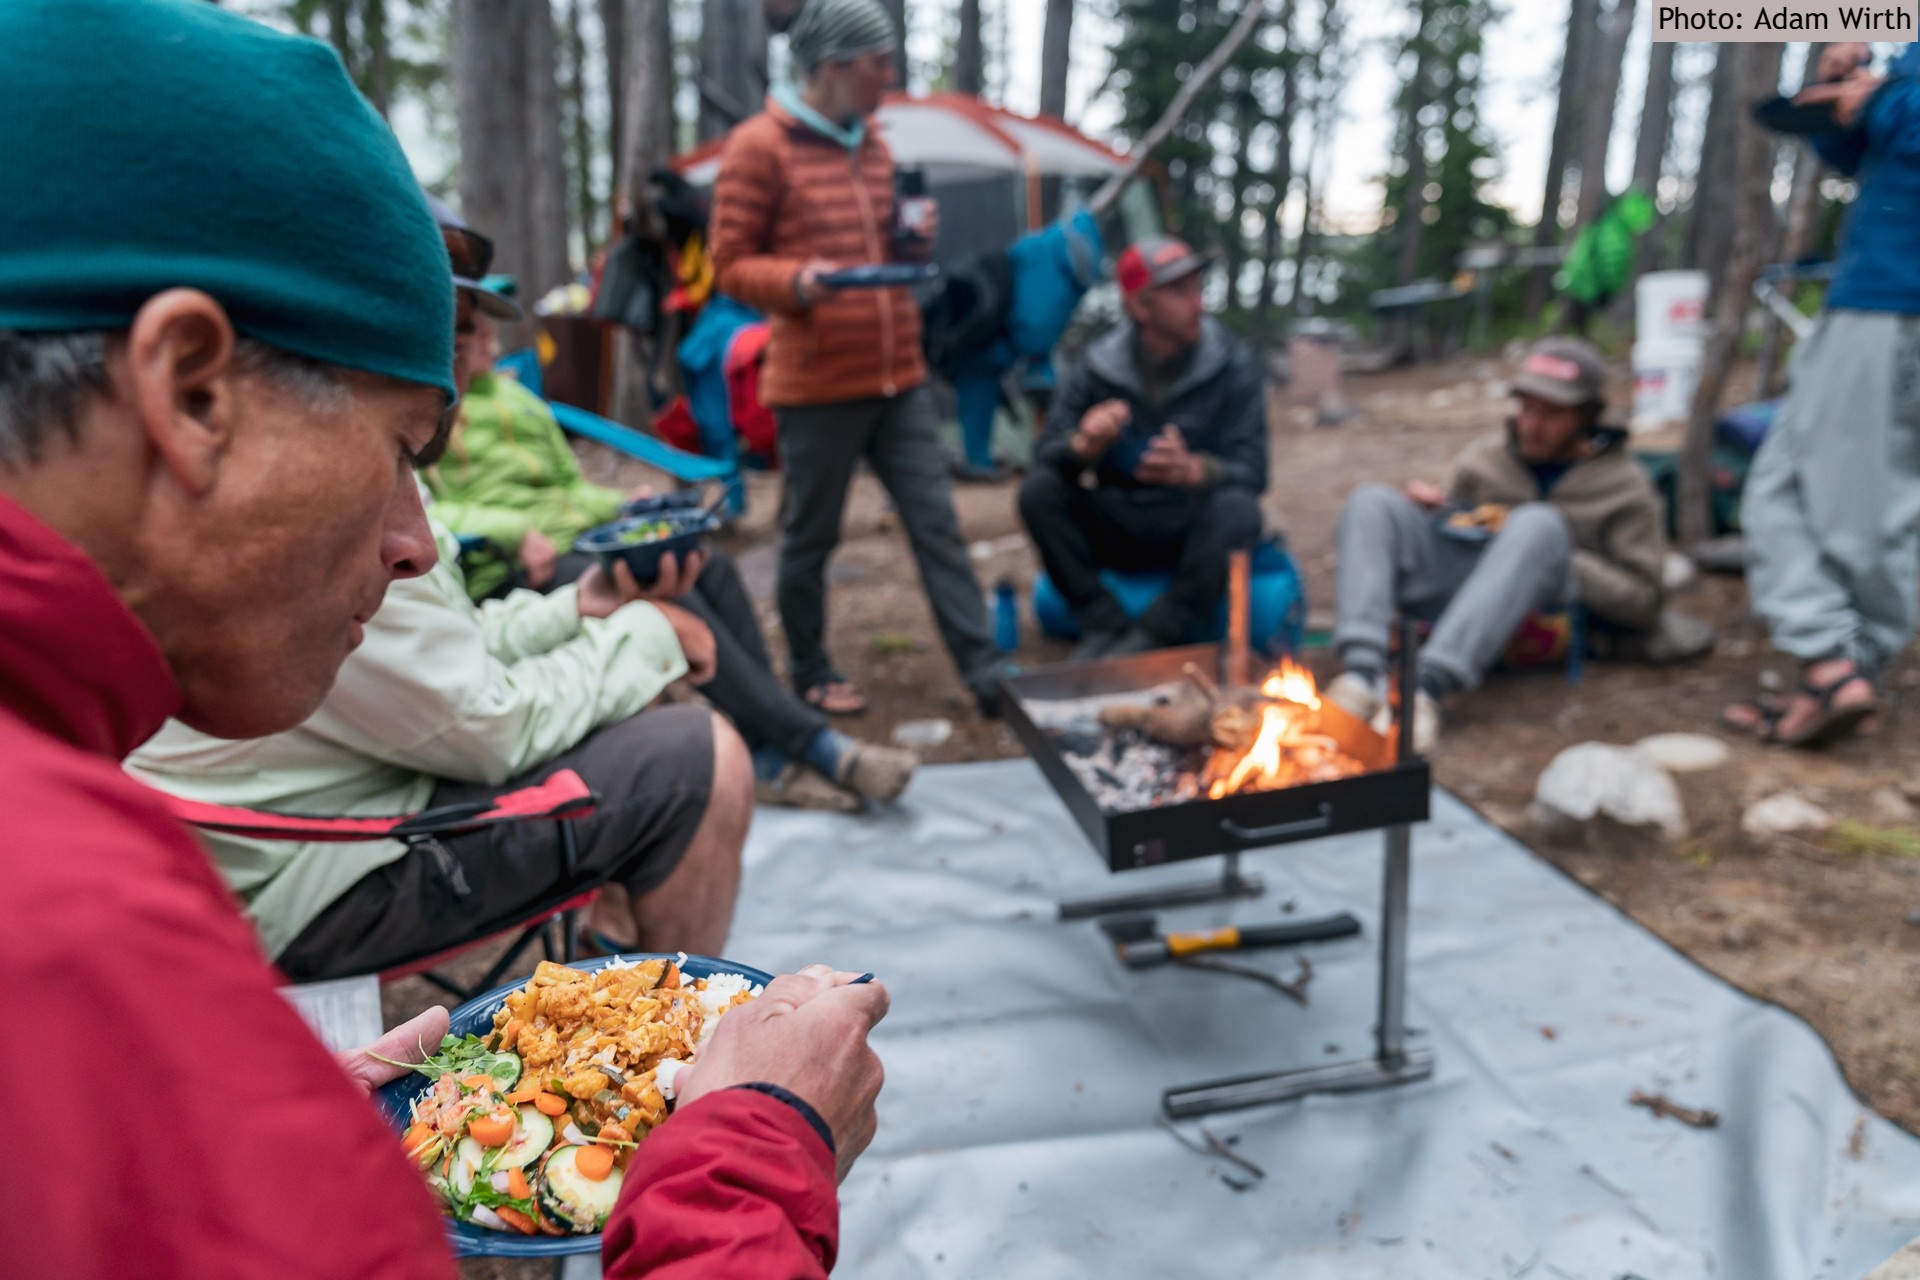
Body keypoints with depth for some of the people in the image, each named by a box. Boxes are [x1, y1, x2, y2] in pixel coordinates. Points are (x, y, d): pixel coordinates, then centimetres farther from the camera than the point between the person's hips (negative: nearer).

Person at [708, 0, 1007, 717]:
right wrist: (796, 281, -25)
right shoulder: (760, 148, -8)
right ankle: (809, 673, 25)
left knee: (936, 524, 3)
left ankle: (984, 672, 7)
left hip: (900, 379, 6)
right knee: (809, 536, 7)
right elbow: (731, 266, -6)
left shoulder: (871, 145, 14)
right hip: (816, 384, -6)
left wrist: (913, 247, 3)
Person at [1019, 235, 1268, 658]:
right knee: (1038, 489, -21)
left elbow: (1252, 472, -13)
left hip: (1192, 529, -1)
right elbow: (1047, 453, -7)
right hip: (1117, 530, 2)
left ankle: (1152, 637, -21)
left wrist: (1194, 470, -36)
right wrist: (1083, 446, -32)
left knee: (1237, 509, -33)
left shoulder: (1233, 367, -6)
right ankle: (1105, 626, -15)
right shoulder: (1098, 366, -2)